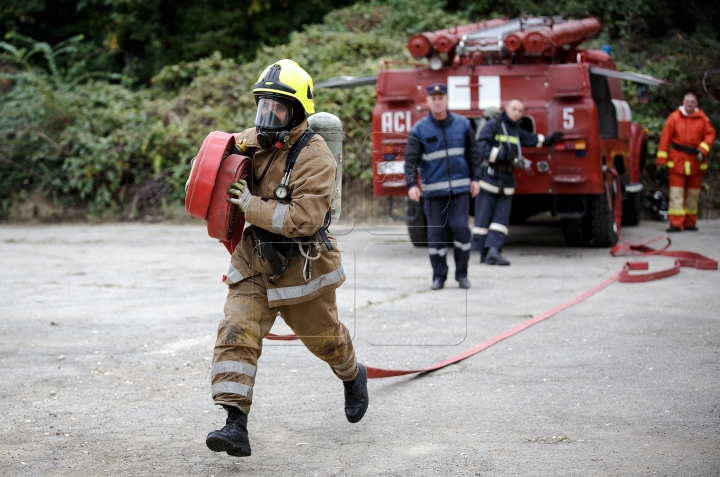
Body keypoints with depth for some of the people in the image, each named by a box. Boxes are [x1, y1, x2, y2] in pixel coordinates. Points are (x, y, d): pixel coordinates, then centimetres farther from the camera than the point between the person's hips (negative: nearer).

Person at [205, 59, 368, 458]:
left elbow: (306, 218, -30)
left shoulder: (314, 158, -22)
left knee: (323, 335, 18)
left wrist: (252, 206, -30)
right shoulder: (248, 142, -3)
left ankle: (352, 377, 51)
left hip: (301, 267, -4)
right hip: (253, 265, 4)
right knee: (236, 335, -13)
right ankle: (235, 426, -17)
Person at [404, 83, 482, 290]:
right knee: (436, 233, 2)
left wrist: (475, 178, 8)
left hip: (459, 188, 1)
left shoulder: (462, 124, 6)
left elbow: (473, 153, 13)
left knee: (461, 228, -6)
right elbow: (411, 159, -4)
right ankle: (439, 275, 14)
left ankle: (462, 273, 8)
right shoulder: (419, 129, -1)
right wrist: (411, 184, -15)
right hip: (433, 190, -1)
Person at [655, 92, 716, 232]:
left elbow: (710, 134, 4)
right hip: (677, 161, -2)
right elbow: (665, 138, -3)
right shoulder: (674, 117, -1)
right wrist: (661, 158, -8)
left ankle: (690, 222, 21)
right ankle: (676, 223, -10)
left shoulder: (702, 119, 4)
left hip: (696, 161, 2)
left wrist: (703, 149, -12)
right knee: (676, 192, -7)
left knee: (693, 193, 10)